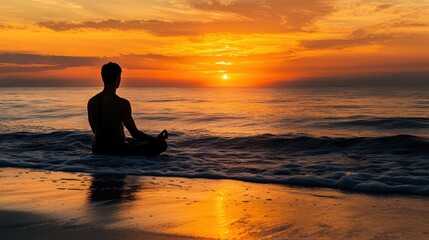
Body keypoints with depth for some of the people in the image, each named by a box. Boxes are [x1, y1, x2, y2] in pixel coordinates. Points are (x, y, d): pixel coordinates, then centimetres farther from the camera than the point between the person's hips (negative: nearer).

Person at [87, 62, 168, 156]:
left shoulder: (91, 102, 0)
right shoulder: (122, 103, -21)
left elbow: (94, 130, 12)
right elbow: (135, 133, -19)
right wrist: (157, 139, -4)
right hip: (117, 152, -8)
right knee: (161, 144, -2)